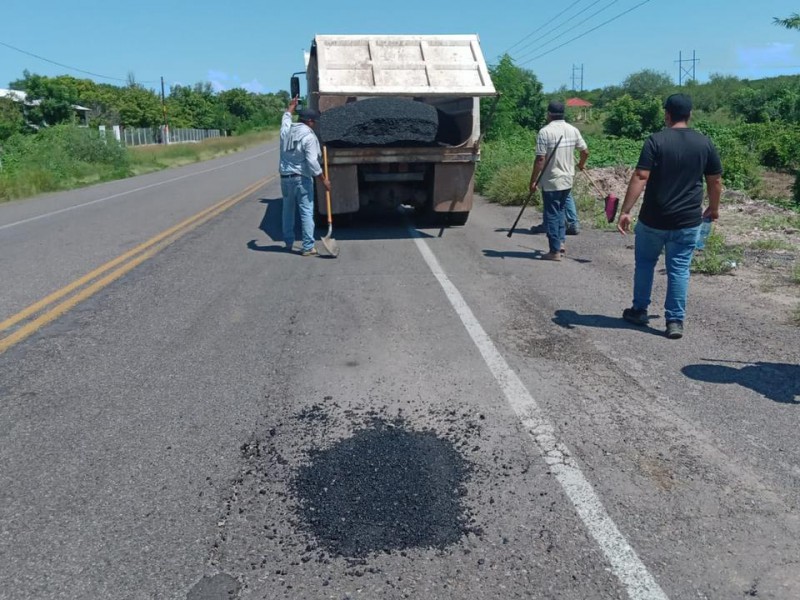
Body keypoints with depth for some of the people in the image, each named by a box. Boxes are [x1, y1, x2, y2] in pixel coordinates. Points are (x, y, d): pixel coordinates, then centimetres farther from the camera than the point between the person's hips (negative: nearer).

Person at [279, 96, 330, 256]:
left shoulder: (287, 130, 6)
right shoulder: (309, 136, -14)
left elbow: (286, 119, 32)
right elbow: (312, 162, -19)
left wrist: (291, 107, 49)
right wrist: (323, 179, -12)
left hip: (285, 178, 7)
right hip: (302, 178, -7)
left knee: (288, 210, 18)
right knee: (306, 212, -2)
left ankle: (288, 243, 27)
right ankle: (308, 247, -2)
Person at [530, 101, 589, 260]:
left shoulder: (545, 131, -14)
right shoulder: (573, 130, 4)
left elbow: (540, 159, -18)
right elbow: (585, 151, 10)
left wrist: (533, 181, -11)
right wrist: (581, 164, 31)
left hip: (551, 181, -6)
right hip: (568, 179, 6)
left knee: (552, 215, 1)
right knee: (561, 211, 22)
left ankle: (555, 251, 4)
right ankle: (560, 241, 20)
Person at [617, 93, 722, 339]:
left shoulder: (655, 141, -9)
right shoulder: (705, 143, 2)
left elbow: (640, 178, -17)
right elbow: (715, 181, 8)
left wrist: (625, 211, -17)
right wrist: (713, 208, 24)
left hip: (653, 219, -2)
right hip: (688, 221, 2)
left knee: (644, 264, 16)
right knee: (679, 269, 8)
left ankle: (639, 311, 26)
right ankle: (675, 321, 8)